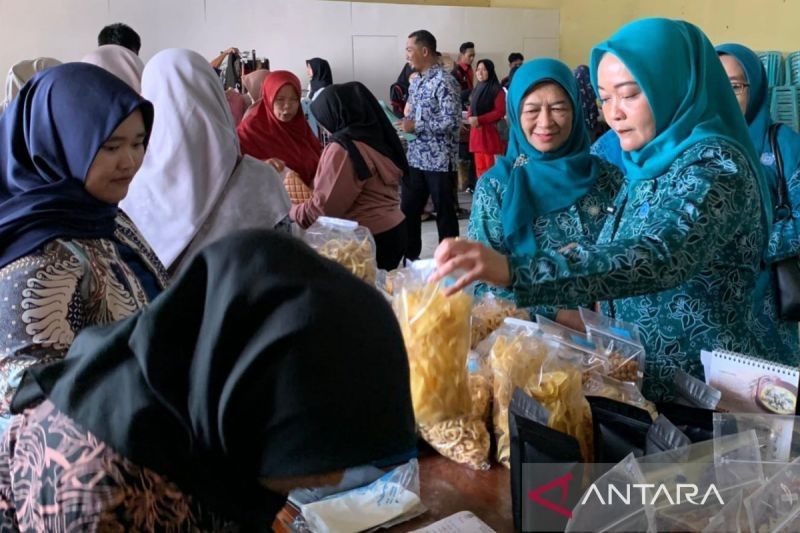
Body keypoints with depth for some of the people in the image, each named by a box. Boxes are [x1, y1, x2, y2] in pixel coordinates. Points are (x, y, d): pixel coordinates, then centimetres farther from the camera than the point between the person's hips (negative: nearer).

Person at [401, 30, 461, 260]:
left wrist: (416, 126, -17)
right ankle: (410, 258, 24)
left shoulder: (444, 81, -13)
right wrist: (404, 122, 2)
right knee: (408, 210, 11)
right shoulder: (417, 81, 12)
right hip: (415, 158, 8)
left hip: (439, 160, -8)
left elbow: (452, 121, -21)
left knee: (445, 213, 4)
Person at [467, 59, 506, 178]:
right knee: (480, 166, 6)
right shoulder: (476, 89, 17)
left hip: (491, 132, -7)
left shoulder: (497, 90, -7)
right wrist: (471, 118, -4)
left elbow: (500, 112, -13)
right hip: (476, 132, 7)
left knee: (491, 166, -9)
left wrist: (479, 119, -17)